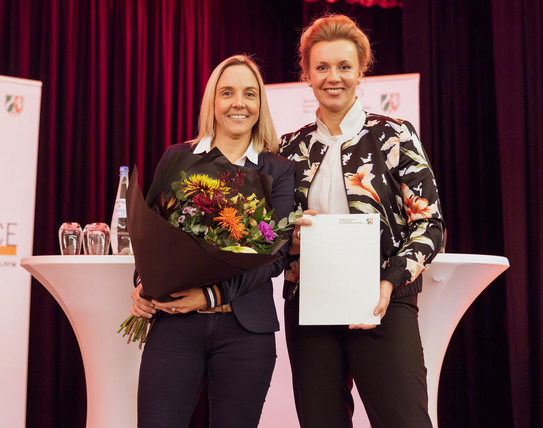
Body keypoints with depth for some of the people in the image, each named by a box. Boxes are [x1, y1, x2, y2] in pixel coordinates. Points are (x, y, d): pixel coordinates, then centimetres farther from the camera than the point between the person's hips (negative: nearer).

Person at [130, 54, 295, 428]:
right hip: (173, 323, 1)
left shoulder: (279, 171, 5)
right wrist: (143, 286, -6)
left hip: (245, 327, 0)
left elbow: (277, 255, -2)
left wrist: (213, 295, -14)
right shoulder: (176, 158, 10)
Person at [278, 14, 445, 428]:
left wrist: (390, 284, -15)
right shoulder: (293, 146, 11)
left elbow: (430, 224, -1)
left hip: (381, 305, -3)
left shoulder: (394, 136, 1)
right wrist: (293, 236, -7)